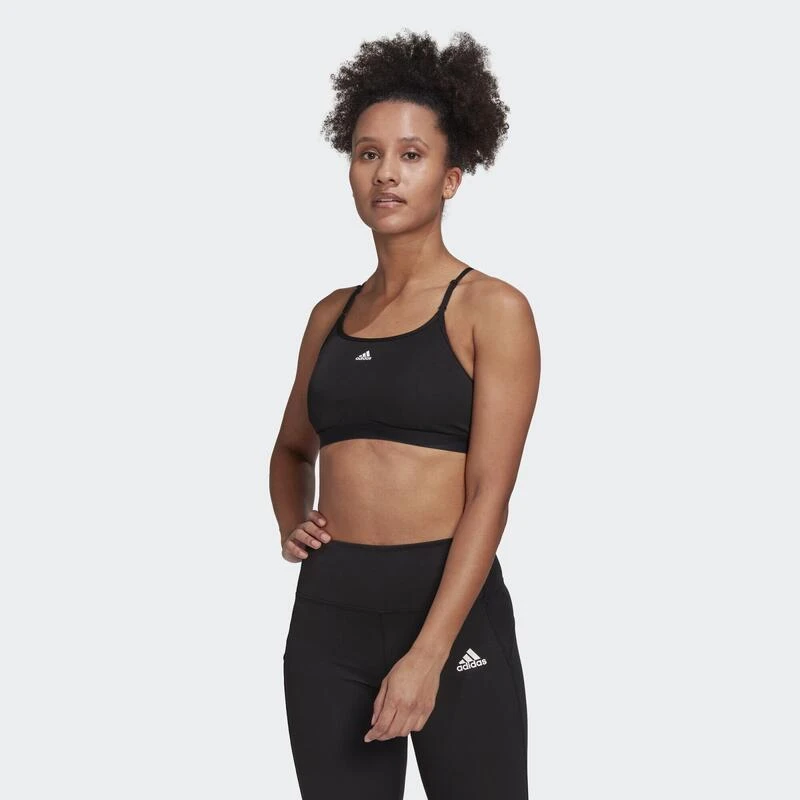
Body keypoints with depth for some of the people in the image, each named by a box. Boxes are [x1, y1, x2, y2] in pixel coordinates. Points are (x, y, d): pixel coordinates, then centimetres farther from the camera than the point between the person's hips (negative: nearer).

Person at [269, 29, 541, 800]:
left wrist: (427, 654, -18)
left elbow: (488, 496, -11)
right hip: (328, 616, 5)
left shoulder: (491, 309, -4)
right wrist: (290, 525, 6)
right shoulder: (332, 314, 11)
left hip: (453, 614, -4)